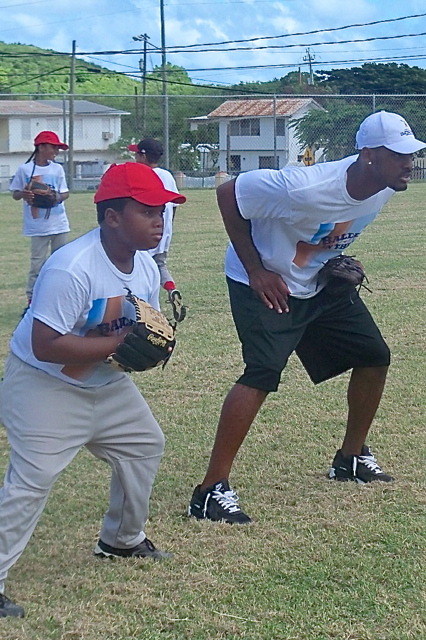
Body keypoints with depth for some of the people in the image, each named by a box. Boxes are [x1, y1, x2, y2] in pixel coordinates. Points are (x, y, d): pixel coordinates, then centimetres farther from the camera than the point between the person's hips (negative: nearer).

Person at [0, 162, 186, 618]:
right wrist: (121, 343, -34)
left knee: (145, 443, 18)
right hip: (43, 385, -9)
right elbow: (45, 345, -34)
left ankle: (121, 539, 39)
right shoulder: (71, 268, -31)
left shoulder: (146, 267, -4)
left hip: (106, 383, 9)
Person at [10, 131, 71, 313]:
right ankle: (31, 301, 4)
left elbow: (65, 193, 8)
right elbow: (15, 194, 1)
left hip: (60, 224, 4)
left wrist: (58, 197, -14)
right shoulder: (25, 169, -5)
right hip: (38, 226, -4)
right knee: (37, 264, -2)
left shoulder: (57, 169, 5)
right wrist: (23, 194, -22)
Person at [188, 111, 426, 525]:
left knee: (374, 355, 8)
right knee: (263, 373, -24)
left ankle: (352, 458, 28)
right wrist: (256, 271, -23)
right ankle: (211, 491, -20)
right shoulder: (306, 189, -35)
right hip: (266, 283, -8)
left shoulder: (384, 188, -12)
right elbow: (227, 195, -25)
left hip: (321, 282, 8)